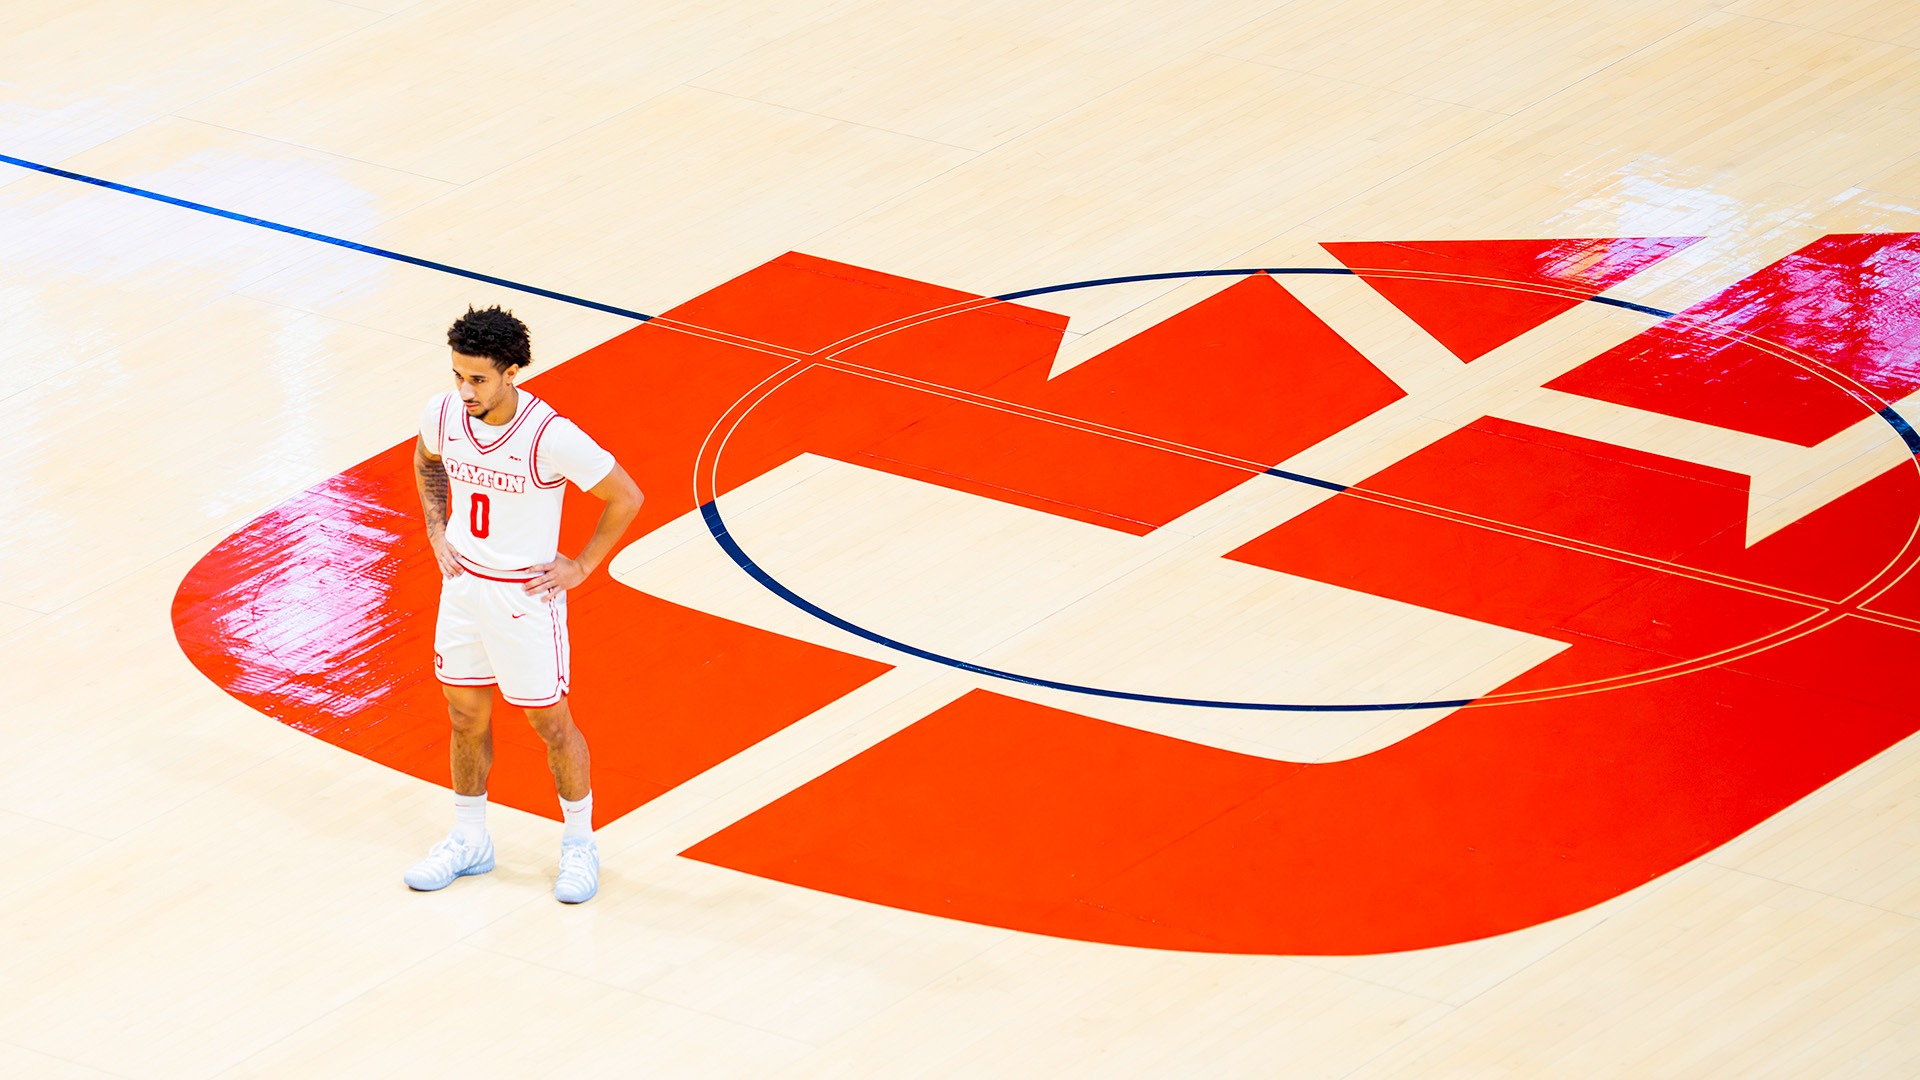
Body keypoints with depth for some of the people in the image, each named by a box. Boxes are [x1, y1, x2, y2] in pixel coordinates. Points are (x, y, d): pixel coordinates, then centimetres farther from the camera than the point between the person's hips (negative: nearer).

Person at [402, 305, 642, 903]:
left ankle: (579, 842, 27)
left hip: (525, 596, -5)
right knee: (466, 716, 16)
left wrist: (581, 566, -11)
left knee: (550, 721, 8)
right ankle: (469, 841, 33)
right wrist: (436, 529, 6)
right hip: (463, 584, 5)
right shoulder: (443, 415, -12)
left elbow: (625, 498, -15)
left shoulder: (550, 437, -28)